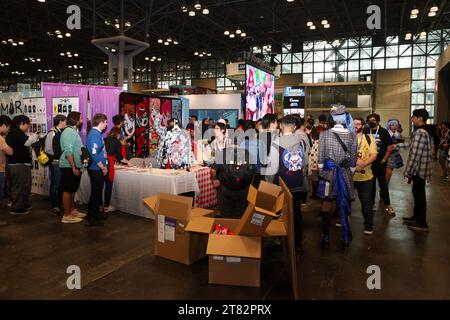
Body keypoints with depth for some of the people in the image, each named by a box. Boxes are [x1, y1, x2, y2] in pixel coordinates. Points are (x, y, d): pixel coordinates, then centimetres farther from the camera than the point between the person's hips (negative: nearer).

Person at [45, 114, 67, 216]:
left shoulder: (63, 132, 10)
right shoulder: (52, 133, -11)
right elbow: (48, 149, -15)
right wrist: (57, 155, -8)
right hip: (56, 163, -7)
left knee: (62, 184, 14)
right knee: (55, 185, 0)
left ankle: (60, 204, 26)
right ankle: (55, 206, 8)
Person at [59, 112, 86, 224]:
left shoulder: (74, 131, 15)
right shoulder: (68, 132, -15)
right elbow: (68, 152, -22)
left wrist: (78, 166, 19)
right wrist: (74, 168, -24)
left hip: (75, 166, 10)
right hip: (69, 167, -10)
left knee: (72, 190, 16)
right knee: (67, 191, -3)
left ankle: (72, 211, 27)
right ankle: (67, 216, 3)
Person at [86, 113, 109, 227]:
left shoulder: (96, 133, 13)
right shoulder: (95, 134, -18)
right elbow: (94, 154, -25)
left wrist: (104, 165, 19)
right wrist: (103, 167, -18)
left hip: (97, 169, 10)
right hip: (96, 169, -10)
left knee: (97, 192, 18)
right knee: (95, 193, -3)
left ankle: (96, 214, 31)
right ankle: (90, 219, 4)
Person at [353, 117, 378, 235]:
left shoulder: (369, 139, 1)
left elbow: (373, 155, -8)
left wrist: (364, 164, -27)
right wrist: (355, 161, -20)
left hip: (365, 176, -1)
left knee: (366, 202, 3)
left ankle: (368, 225, 17)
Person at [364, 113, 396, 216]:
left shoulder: (383, 131, -4)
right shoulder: (366, 132, 4)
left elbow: (391, 146, -4)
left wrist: (384, 159, -6)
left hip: (380, 162, -3)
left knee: (382, 183, -3)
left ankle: (387, 204, 6)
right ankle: (371, 203, 21)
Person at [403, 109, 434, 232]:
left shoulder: (419, 132, -20)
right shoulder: (428, 131, 12)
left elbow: (415, 154, -23)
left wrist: (409, 172, -18)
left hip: (419, 169, -10)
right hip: (423, 168, 10)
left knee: (419, 194, -1)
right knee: (418, 192, 19)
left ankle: (422, 224, 9)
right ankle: (416, 217, 33)